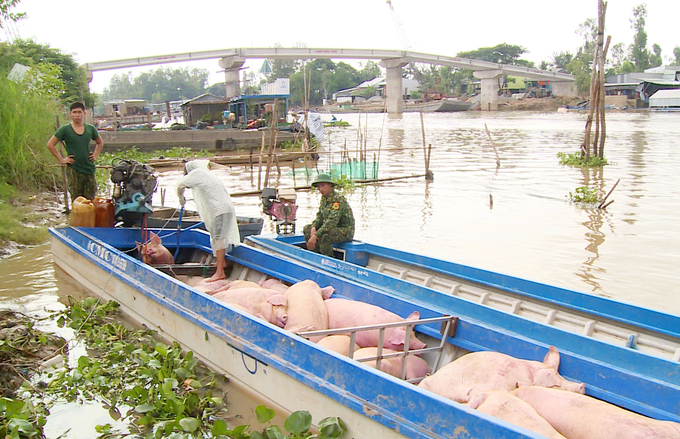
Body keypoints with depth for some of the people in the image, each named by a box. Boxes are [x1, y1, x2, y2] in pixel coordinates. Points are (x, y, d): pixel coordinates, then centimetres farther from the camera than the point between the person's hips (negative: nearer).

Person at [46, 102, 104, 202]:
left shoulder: (90, 129, 9)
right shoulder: (65, 129, -1)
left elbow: (100, 143, 26)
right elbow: (50, 145, 0)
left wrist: (95, 155, 11)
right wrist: (61, 160, -4)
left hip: (89, 168, 3)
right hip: (74, 170, -3)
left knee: (91, 199, 2)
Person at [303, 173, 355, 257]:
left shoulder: (338, 199, -24)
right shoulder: (324, 197, 6)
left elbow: (332, 221, -32)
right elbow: (320, 216, 9)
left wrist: (315, 236, -34)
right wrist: (313, 228, -13)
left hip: (345, 231, -10)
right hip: (333, 228, 10)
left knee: (324, 237, -35)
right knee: (307, 229, 6)